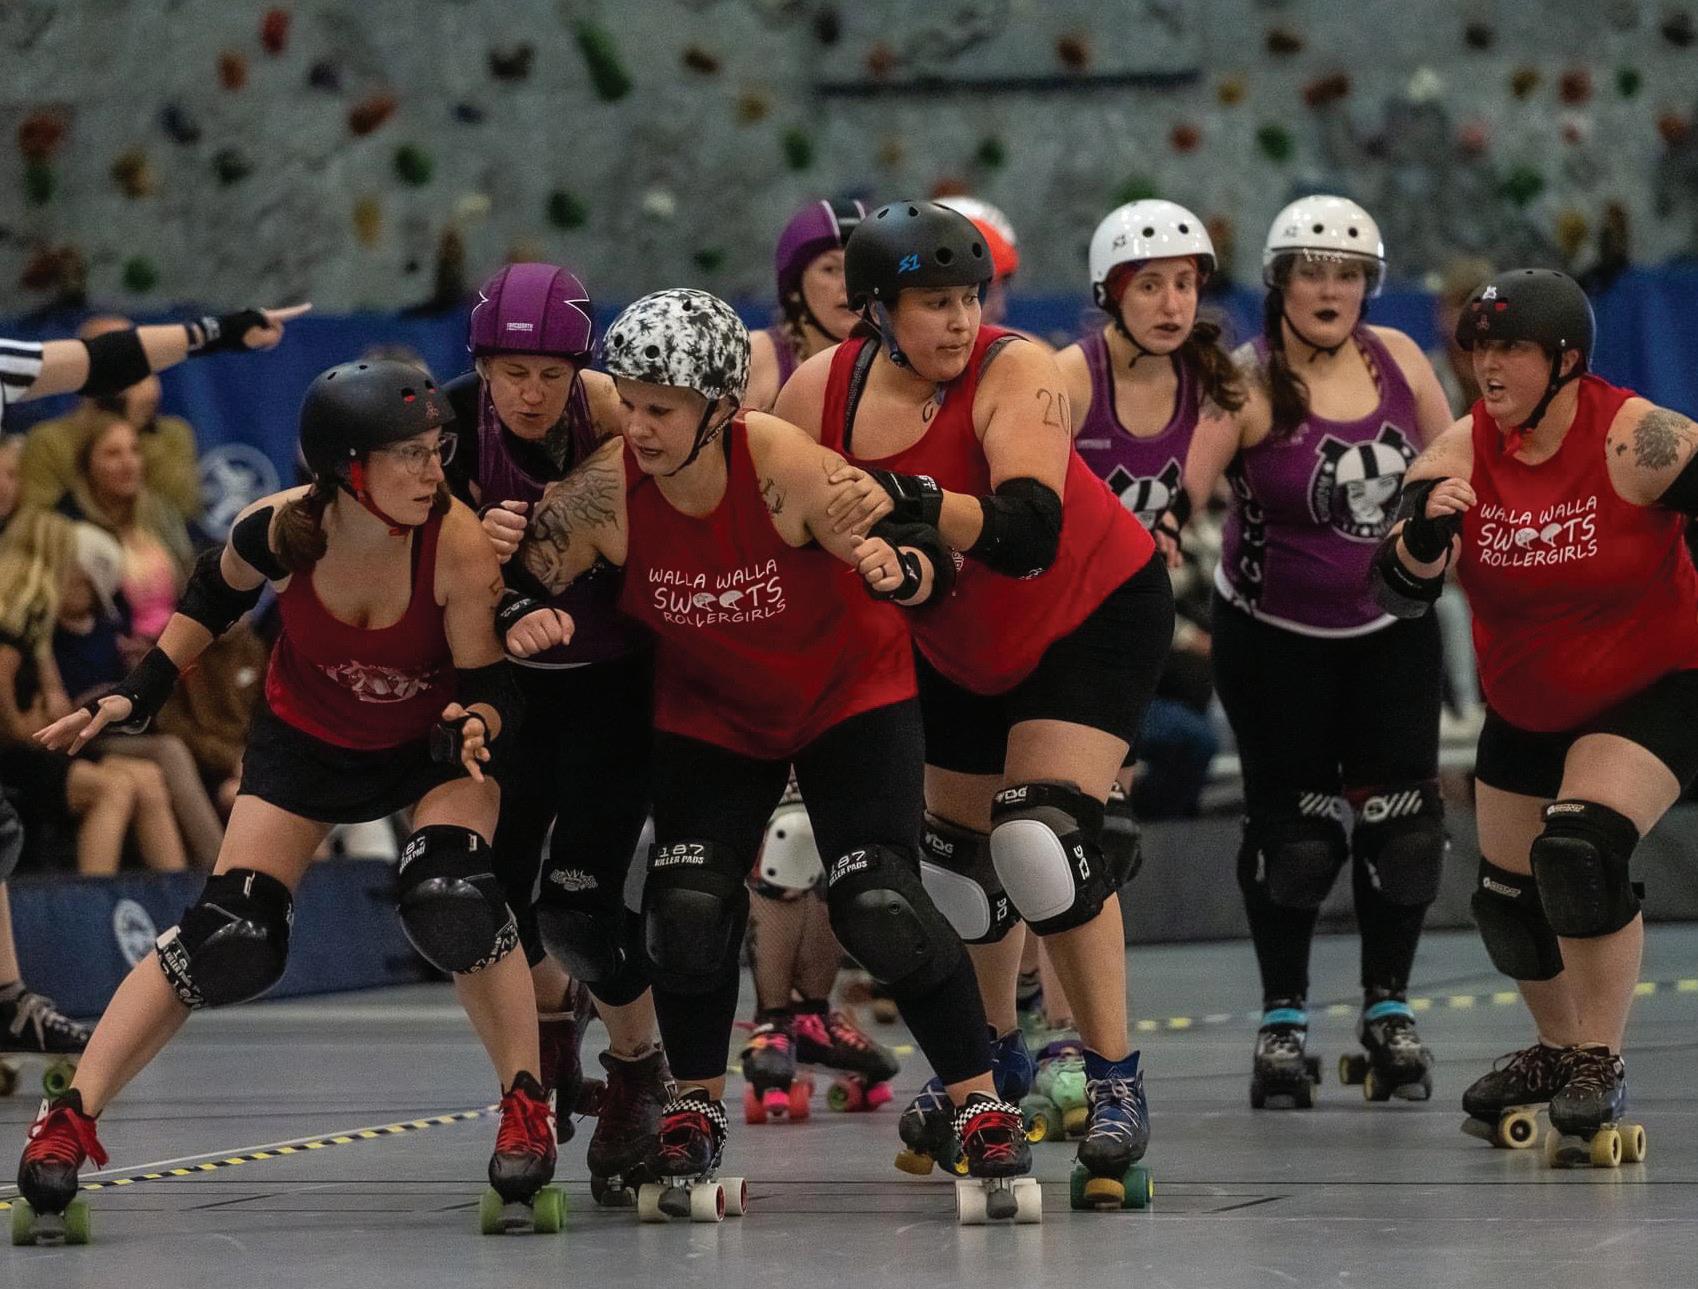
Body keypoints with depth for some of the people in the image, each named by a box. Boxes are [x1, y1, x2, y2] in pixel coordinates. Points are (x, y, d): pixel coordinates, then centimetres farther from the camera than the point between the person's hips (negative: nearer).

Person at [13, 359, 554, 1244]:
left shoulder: (457, 542, -33)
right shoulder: (281, 530, -27)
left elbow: (488, 684, -25)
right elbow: (215, 594, -3)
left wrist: (472, 729, -47)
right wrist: (138, 696, -7)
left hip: (432, 747, -1)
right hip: (306, 740, 1)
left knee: (453, 903, -28)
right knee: (228, 943, -11)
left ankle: (526, 1109, -8)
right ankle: (69, 1122, -3)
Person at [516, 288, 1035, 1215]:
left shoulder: (785, 466, -32)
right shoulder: (606, 490, -25)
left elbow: (925, 561, -25)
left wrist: (891, 566, -47)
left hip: (850, 693, -3)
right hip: (709, 713, 3)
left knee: (880, 908, -15)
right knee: (688, 904, -11)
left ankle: (981, 1104, 0)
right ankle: (694, 1109, 12)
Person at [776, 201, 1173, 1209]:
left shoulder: (1017, 375, -30)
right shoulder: (821, 391, -16)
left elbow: (1030, 531, -43)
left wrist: (913, 501, -54)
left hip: (1094, 618, -6)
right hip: (959, 649, 6)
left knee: (1042, 840, -21)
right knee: (958, 855, 14)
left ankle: (1118, 1089, -11)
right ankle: (997, 1060, 41)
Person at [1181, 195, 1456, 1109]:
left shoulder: (1395, 359, -4)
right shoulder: (1247, 383, -18)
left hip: (1391, 630, 4)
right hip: (1274, 639, -4)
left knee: (1402, 819, 0)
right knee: (1292, 828, -1)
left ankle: (1388, 1012, 15)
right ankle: (1282, 1023, 15)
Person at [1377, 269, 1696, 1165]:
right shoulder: (1463, 452, -13)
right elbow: (1400, 592, -18)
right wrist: (1424, 535, -38)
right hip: (1525, 711, 6)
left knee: (1581, 849, -27)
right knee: (1507, 898, 14)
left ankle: (1600, 1070, -13)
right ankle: (1559, 1050, 41)